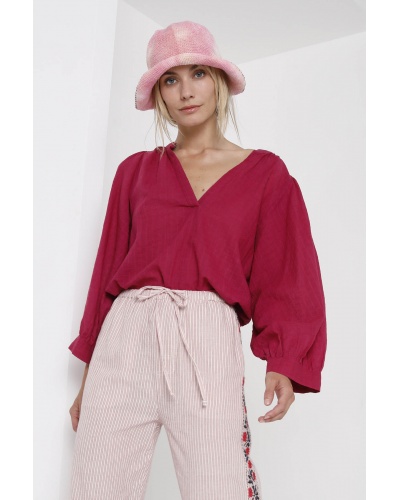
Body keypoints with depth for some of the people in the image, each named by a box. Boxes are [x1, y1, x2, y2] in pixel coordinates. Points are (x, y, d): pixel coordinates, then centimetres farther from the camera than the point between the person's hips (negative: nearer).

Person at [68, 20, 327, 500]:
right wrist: (89, 374, 13)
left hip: (209, 340, -2)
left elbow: (287, 276, 5)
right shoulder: (136, 170, 14)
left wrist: (284, 361, -10)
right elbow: (108, 269, 14)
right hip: (126, 335, 2)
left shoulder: (265, 173, 10)